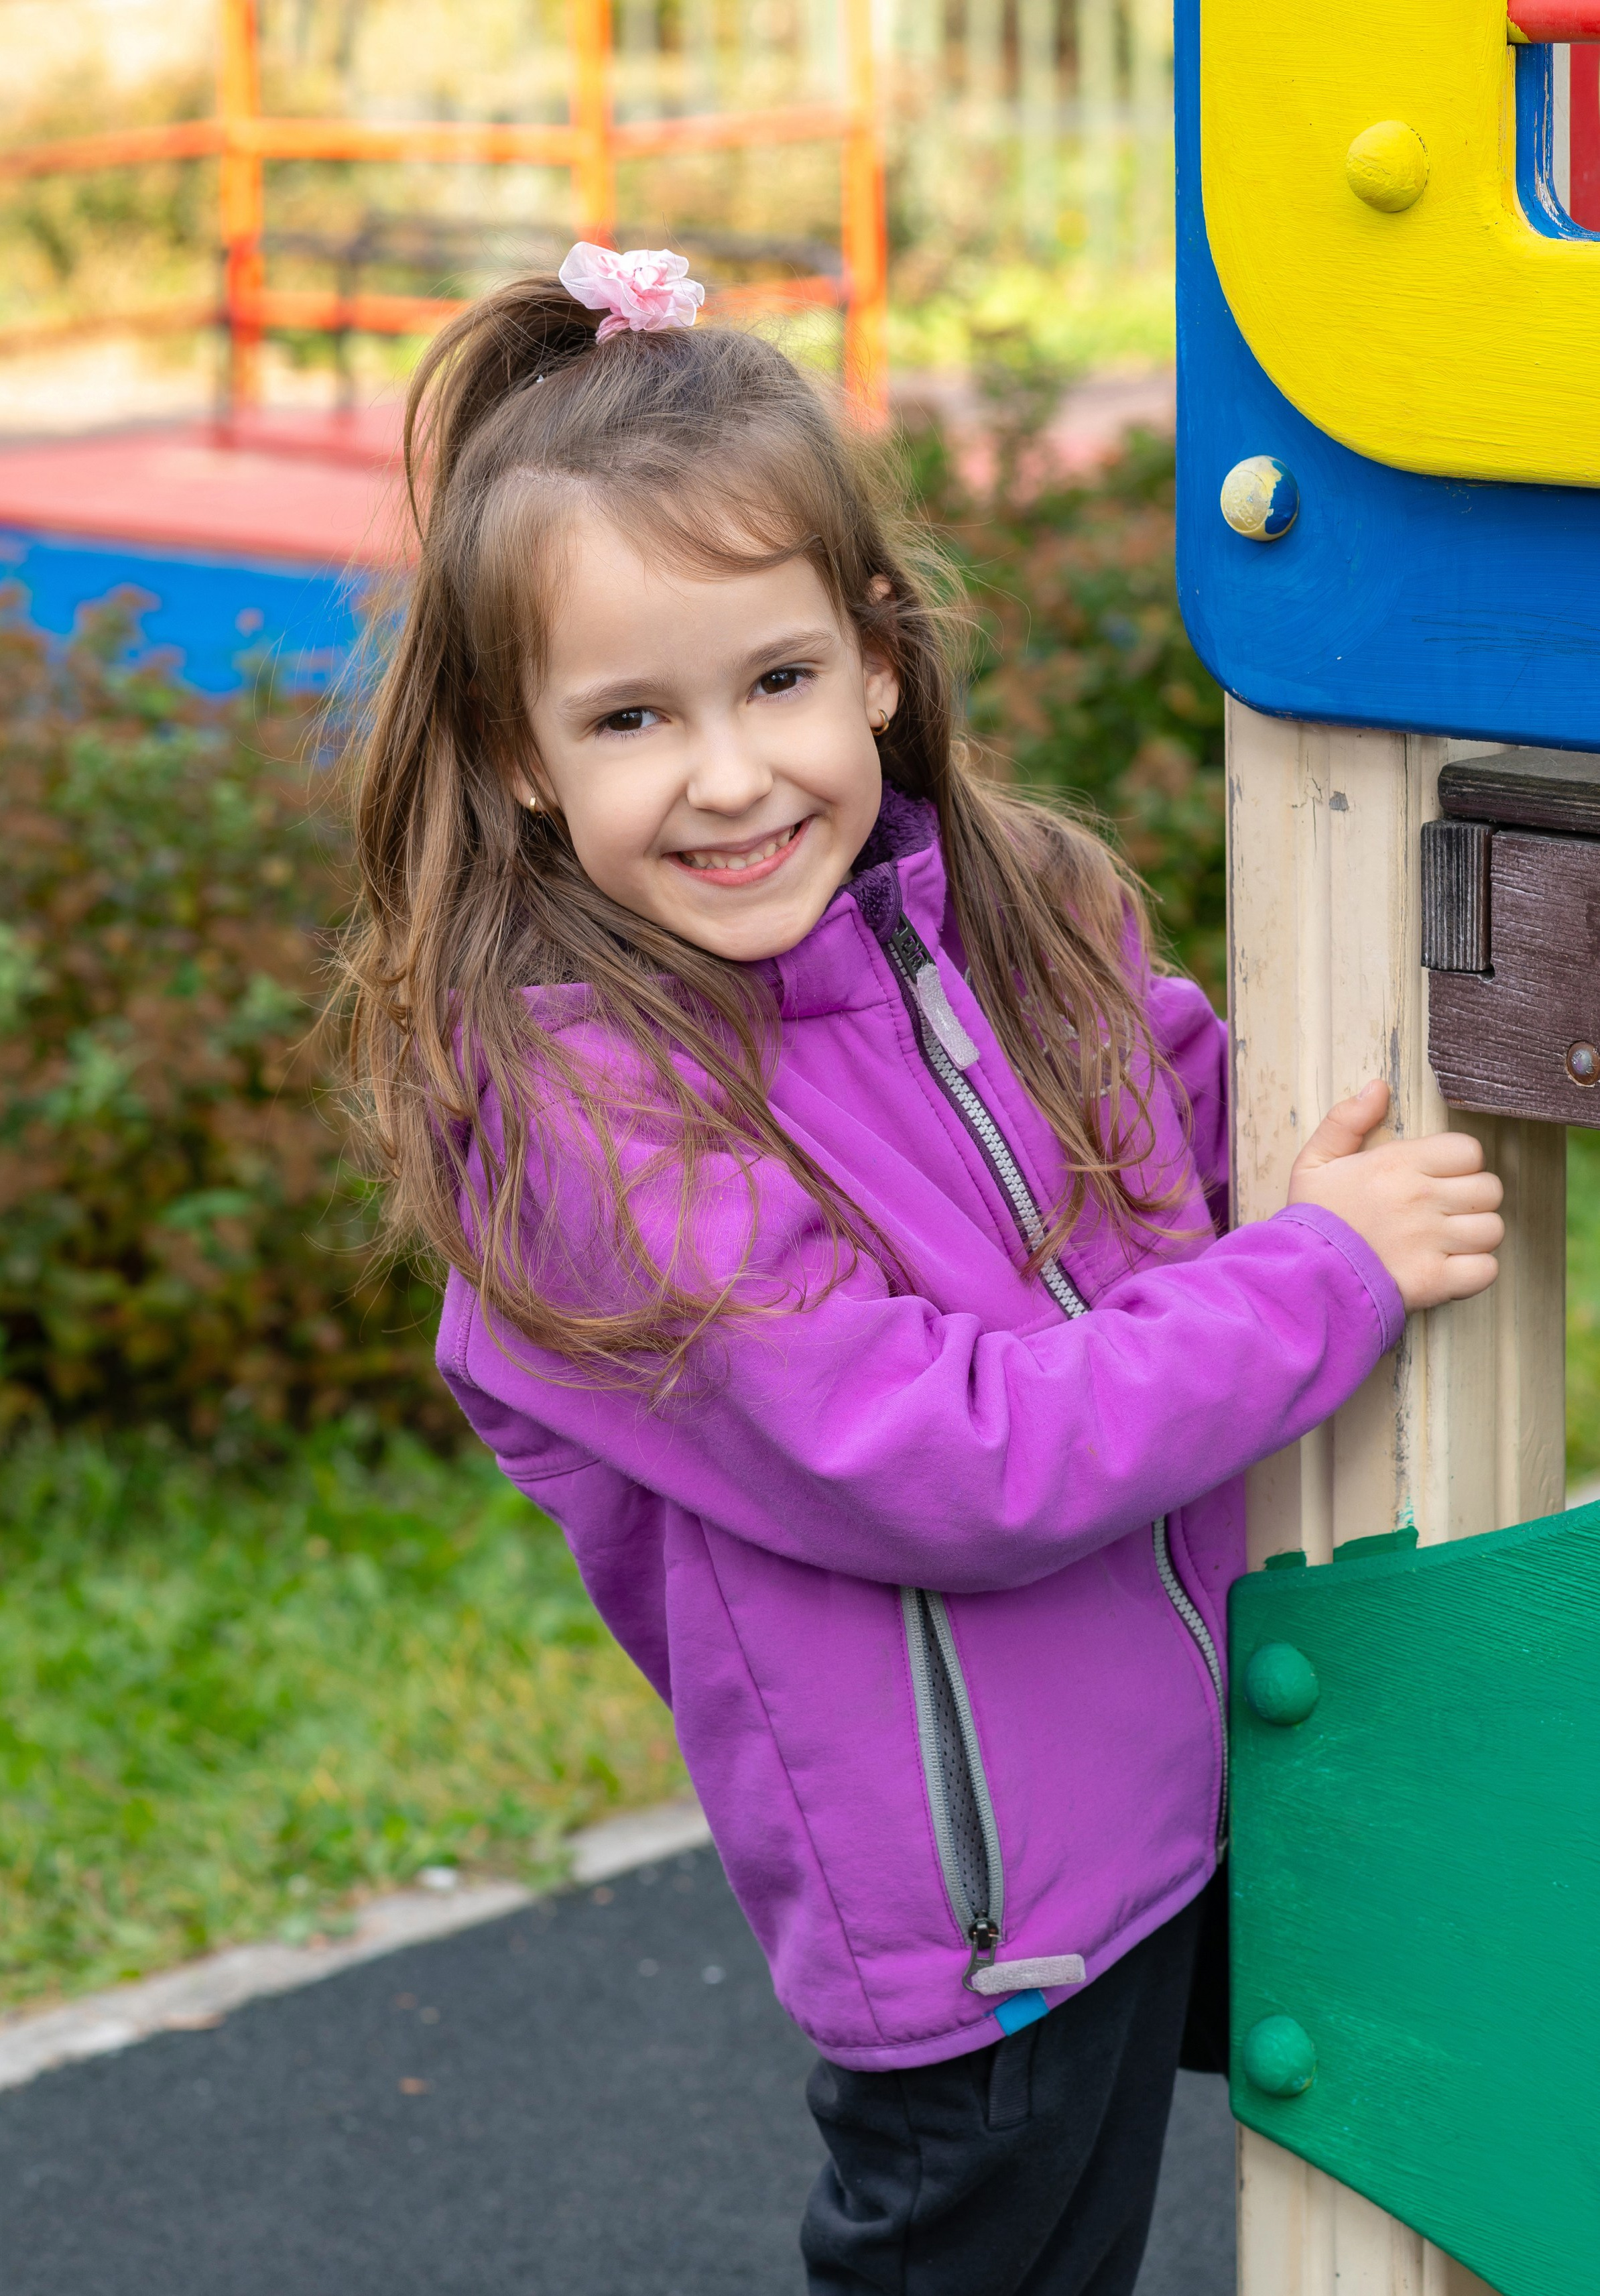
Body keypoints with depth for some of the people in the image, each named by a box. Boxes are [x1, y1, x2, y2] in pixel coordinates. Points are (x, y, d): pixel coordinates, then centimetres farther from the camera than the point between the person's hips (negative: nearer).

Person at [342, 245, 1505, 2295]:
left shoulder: (1015, 918, -2)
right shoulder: (586, 1120, -23)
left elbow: (1197, 1111, 19)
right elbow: (947, 1467, -24)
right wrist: (1327, 1278, -18)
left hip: (1195, 1786, 6)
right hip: (976, 1916, -6)